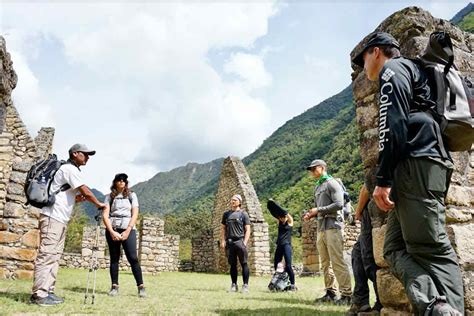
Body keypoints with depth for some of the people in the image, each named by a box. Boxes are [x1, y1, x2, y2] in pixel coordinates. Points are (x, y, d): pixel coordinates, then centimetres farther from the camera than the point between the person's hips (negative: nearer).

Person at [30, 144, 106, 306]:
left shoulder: (69, 170, 20)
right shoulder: (70, 169, -10)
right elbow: (86, 191, -14)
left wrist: (80, 198, 10)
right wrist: (99, 204, 0)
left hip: (60, 218, 10)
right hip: (52, 217, -10)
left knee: (54, 256, 8)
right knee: (46, 255, -11)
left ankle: (47, 291, 11)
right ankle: (39, 294, -10)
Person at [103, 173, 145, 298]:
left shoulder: (131, 195, 11)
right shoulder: (109, 197, 11)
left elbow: (135, 214, 3)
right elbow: (105, 215, 1)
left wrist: (127, 231, -9)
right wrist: (112, 232, -12)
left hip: (128, 229, -1)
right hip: (112, 230, 1)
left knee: (133, 258, -9)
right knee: (114, 258, 4)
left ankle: (141, 286, -7)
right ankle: (114, 287, 9)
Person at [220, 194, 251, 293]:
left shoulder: (243, 214, 3)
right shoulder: (226, 214, 14)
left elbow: (247, 229, 0)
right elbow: (223, 228, 15)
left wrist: (245, 242, -11)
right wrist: (222, 241, 4)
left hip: (240, 241, -4)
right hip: (229, 242, 4)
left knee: (244, 264, -2)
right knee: (232, 264, 8)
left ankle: (245, 285, 2)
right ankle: (234, 285, 15)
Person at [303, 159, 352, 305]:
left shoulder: (332, 183, -3)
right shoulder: (317, 187, 21)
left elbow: (339, 204, -15)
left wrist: (318, 210, -14)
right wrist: (310, 214, 5)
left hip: (332, 226, -8)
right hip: (321, 227, 8)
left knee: (337, 262, -10)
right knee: (325, 263, 8)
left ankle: (346, 294, -6)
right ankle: (330, 292, 15)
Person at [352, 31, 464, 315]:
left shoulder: (392, 69, 5)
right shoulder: (413, 72, 35)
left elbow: (393, 124, -11)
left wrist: (384, 179, -17)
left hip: (416, 165, -9)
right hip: (424, 167, 9)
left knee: (432, 250, -17)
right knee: (396, 249, -2)